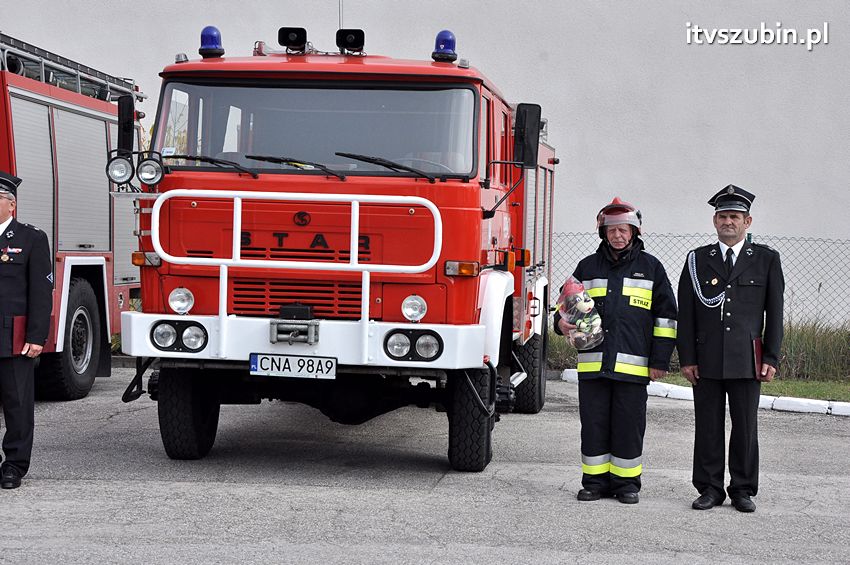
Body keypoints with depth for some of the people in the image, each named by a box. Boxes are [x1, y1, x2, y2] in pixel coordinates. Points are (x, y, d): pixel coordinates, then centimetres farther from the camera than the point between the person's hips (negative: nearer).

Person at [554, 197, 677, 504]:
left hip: (632, 364, -2)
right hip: (593, 362, 2)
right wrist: (562, 322, -5)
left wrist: (660, 360, 1)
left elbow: (666, 316, 7)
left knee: (629, 426, 2)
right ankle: (595, 481, 13)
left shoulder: (650, 267, 7)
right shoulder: (588, 267, 13)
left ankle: (627, 482, 12)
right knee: (594, 424, 4)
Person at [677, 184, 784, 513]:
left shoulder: (766, 260, 7)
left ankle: (743, 490, 12)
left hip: (747, 360, -1)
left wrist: (771, 359, -1)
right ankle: (710, 489, 11)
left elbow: (774, 313, 6)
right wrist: (687, 358, 0)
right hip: (706, 360, 1)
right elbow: (685, 314, 7)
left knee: (746, 427, 3)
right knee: (708, 427, 3)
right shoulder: (697, 260, 9)